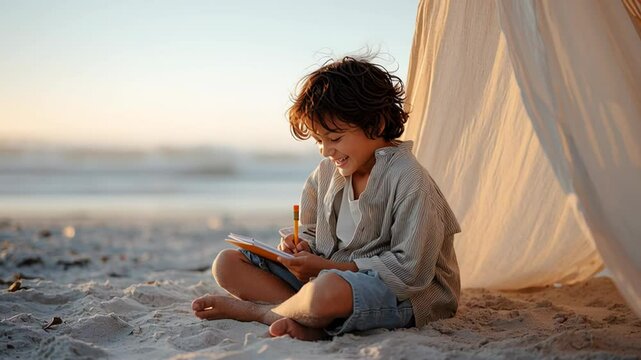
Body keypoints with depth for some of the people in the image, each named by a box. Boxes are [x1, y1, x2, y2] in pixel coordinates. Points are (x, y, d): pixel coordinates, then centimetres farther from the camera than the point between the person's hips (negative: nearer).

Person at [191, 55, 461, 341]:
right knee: (228, 263, -2)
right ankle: (309, 322, -21)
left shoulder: (409, 181, -15)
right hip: (327, 274, 7)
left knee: (328, 289, -43)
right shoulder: (325, 173, 8)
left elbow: (409, 270, -19)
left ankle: (252, 309, -11)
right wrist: (300, 247, -7)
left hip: (402, 294, -7)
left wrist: (325, 266, -19)